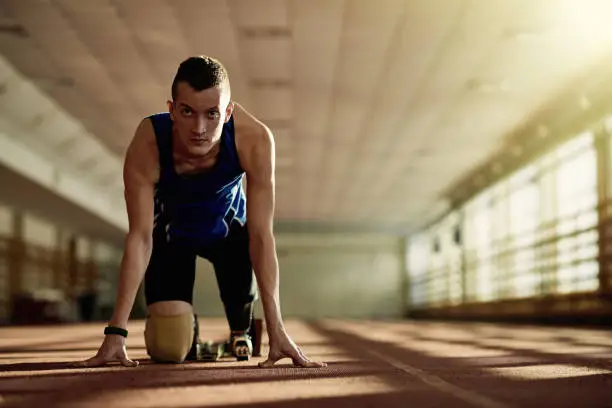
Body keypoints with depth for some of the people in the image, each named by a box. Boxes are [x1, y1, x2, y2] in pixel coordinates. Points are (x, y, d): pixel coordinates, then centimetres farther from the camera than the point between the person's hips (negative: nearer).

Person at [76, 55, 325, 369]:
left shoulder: (254, 139, -37)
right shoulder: (147, 143, -36)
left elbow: (261, 234, -32)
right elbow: (140, 236, -31)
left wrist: (276, 329, -36)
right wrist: (116, 331, -33)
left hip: (229, 226, 1)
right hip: (170, 230, -1)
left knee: (243, 296, -24)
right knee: (169, 349, -14)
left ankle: (241, 331, 17)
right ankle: (188, 328, 26)